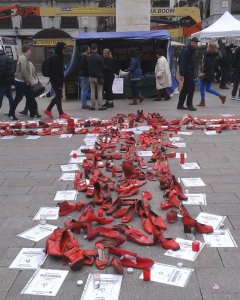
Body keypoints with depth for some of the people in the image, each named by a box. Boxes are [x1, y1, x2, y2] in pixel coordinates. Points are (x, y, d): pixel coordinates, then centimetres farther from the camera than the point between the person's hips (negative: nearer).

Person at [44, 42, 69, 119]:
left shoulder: (59, 57, 14)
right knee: (58, 96, -2)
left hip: (58, 81, 10)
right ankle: (61, 113, 7)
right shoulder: (55, 58, -16)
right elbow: (55, 71, -21)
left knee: (58, 96, 15)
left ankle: (48, 110, 23)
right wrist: (59, 83, -22)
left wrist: (61, 82, 16)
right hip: (56, 81, -10)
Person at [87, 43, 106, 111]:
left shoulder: (88, 57, -2)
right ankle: (100, 106, 2)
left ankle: (93, 106, 10)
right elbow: (103, 67, -5)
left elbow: (87, 67, 4)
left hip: (91, 76, 3)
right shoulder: (100, 57, -11)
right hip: (99, 76, -3)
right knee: (99, 92, 2)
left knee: (92, 91, 9)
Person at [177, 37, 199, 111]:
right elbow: (182, 63, -20)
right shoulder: (186, 50, -13)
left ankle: (180, 105, 16)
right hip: (187, 73, -10)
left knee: (185, 88, 11)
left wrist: (192, 74, 19)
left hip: (190, 73, 10)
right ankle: (189, 105, -3)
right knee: (191, 87, -9)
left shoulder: (192, 50, 18)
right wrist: (181, 74, -26)